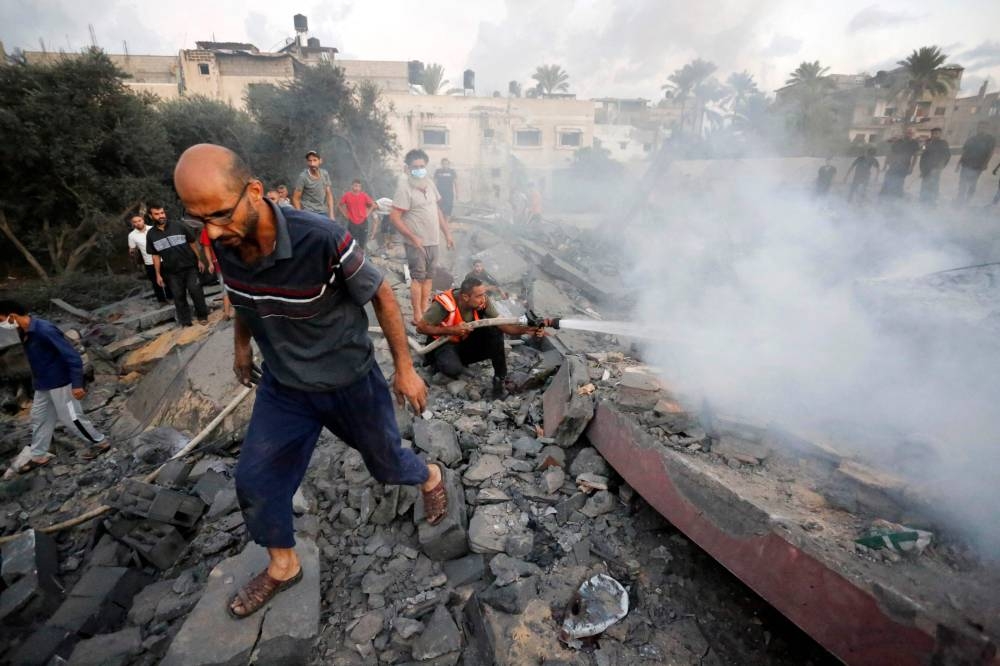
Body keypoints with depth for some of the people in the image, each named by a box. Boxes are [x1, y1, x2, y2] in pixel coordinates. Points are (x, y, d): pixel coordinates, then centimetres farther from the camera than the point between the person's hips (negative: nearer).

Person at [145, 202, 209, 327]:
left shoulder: (179, 226, -5)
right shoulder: (151, 234, 3)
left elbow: (193, 243, 1)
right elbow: (155, 256, 8)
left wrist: (199, 260, 1)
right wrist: (158, 274, 6)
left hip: (190, 266, -2)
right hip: (172, 272, 2)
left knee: (195, 290, -6)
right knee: (179, 297, 6)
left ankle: (202, 315, 12)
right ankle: (185, 322, 14)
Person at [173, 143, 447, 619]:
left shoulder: (322, 240, -32)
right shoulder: (224, 245, -13)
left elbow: (381, 294, -18)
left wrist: (404, 369, -13)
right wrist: (242, 347, 23)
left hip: (350, 382, -4)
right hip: (283, 385, 5)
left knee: (386, 465, 15)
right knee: (255, 479, 9)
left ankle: (430, 477, 52)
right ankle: (282, 567, 37)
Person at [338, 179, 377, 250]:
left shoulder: (364, 195, -4)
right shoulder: (347, 195, -4)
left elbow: (372, 205, 7)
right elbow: (340, 205, 9)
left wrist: (368, 213, -1)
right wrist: (345, 214, 1)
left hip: (363, 222, 1)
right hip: (352, 222, -1)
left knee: (363, 243, 5)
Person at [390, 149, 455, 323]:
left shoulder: (429, 183, 9)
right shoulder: (405, 187, -13)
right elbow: (394, 217, -17)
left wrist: (447, 233, 14)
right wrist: (413, 237, -22)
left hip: (432, 240, 7)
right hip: (417, 242, -7)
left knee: (429, 276, 11)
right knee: (418, 277, -2)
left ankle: (424, 312, 21)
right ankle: (417, 316, 6)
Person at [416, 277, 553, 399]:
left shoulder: (483, 302, -19)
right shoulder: (444, 304, -31)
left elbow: (502, 325, -20)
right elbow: (421, 327, -23)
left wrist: (528, 329, -37)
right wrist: (452, 330, -33)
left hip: (467, 343, 4)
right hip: (445, 344, -4)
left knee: (495, 331, -21)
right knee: (453, 369, -35)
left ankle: (500, 378, -10)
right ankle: (440, 361, 3)